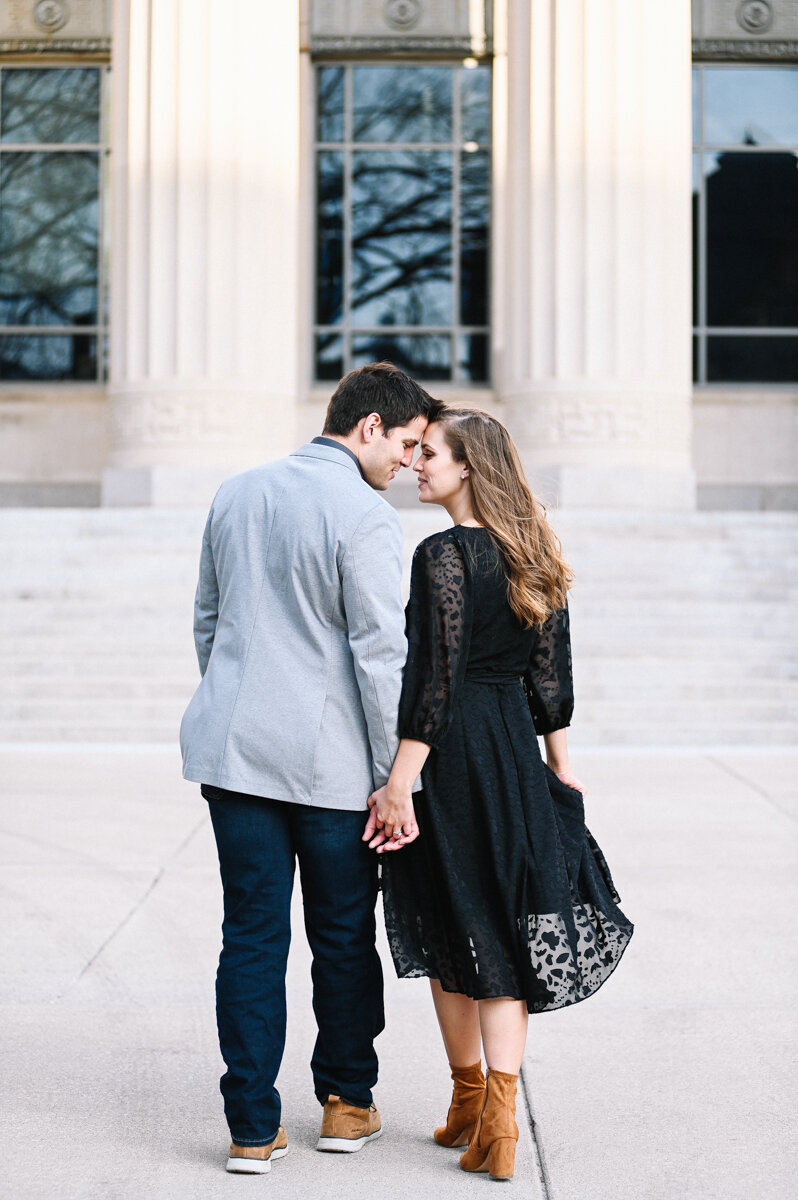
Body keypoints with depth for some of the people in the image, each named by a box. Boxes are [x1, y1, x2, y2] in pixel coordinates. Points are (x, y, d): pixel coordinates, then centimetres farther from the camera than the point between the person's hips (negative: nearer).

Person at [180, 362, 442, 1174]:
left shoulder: (234, 496, 11)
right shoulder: (365, 517, -12)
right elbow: (381, 655, -14)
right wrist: (395, 777, -10)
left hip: (236, 745, 5)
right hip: (331, 759, -5)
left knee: (251, 936, 6)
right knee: (343, 936, 11)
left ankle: (253, 1127, 8)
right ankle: (346, 1105, 25)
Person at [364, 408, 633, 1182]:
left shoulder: (443, 555, -14)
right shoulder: (531, 553, 8)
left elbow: (435, 680, -18)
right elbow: (550, 670, 12)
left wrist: (398, 785, -17)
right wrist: (559, 763, 19)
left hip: (452, 759, -7)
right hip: (517, 753, 7)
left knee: (449, 930, 8)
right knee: (506, 927, 8)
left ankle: (471, 1100, 20)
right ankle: (498, 1118, 2)